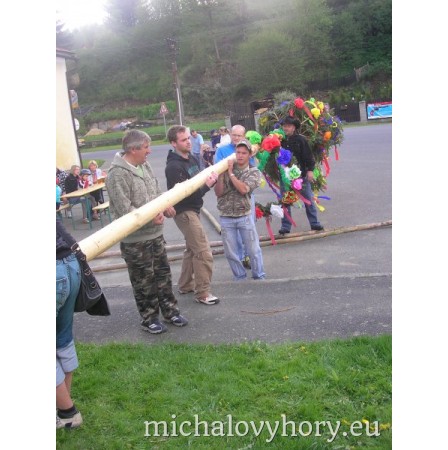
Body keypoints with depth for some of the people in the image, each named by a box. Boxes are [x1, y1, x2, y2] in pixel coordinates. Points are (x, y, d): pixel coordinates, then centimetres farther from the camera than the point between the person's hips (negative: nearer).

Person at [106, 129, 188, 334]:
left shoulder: (145, 166, 5)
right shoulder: (117, 174, -20)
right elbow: (124, 209, -25)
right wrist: (150, 217, -22)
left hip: (156, 233, 8)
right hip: (135, 239, -7)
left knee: (163, 273, 17)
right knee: (143, 280, 8)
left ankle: (170, 310, 33)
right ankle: (149, 318, 25)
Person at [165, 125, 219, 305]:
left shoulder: (191, 159, 8)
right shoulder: (174, 167, -20)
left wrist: (211, 178, -9)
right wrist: (207, 186, -26)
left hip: (193, 209, 10)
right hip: (184, 212, -10)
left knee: (192, 249, 20)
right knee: (204, 252, -9)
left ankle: (185, 285, 33)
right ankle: (203, 293, 1)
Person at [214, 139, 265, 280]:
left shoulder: (254, 172, -1)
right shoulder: (226, 168, 3)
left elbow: (243, 189, -19)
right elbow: (218, 192, -2)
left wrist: (230, 173, -15)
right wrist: (221, 175, -14)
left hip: (244, 217, -1)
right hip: (226, 218, 2)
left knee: (254, 249, 5)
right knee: (230, 252, 8)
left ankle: (259, 276, 23)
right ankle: (240, 277, 26)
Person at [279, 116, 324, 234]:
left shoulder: (301, 140, -8)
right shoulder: (280, 140, -1)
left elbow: (308, 156, -8)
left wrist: (310, 170, -13)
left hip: (301, 175, -2)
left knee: (308, 199, 9)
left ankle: (314, 223, 22)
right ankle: (285, 227, 17)